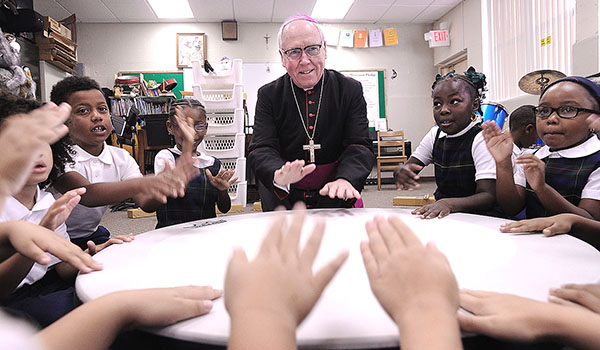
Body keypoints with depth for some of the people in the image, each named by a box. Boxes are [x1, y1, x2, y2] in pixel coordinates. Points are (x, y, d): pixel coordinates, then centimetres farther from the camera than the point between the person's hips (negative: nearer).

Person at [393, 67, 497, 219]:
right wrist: (400, 171, -19)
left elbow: (489, 197, -21)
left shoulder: (480, 140, -13)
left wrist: (448, 203, -39)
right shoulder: (435, 134, 7)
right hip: (440, 216, 6)